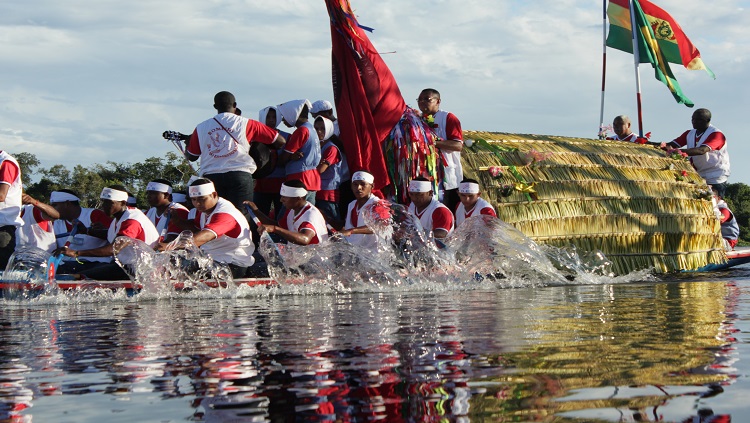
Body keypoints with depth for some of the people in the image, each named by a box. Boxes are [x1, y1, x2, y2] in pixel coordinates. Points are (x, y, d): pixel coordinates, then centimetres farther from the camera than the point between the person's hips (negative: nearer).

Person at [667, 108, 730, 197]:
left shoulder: (716, 134, -15)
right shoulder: (689, 134, 9)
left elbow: (702, 150, -32)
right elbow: (672, 145, -1)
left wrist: (680, 151, -45)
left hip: (715, 179, -7)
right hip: (697, 177, 7)